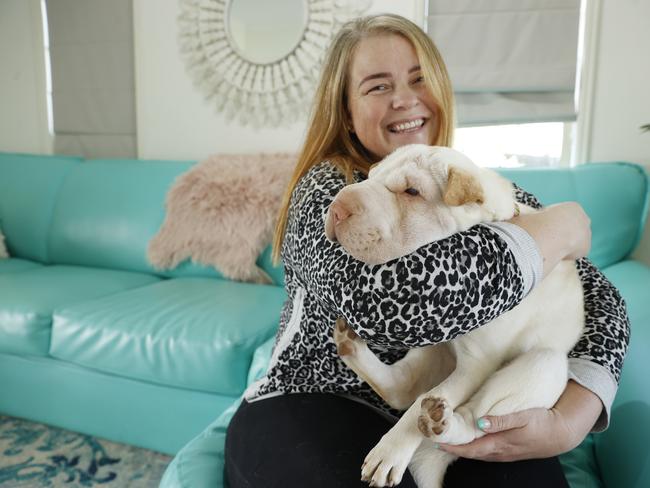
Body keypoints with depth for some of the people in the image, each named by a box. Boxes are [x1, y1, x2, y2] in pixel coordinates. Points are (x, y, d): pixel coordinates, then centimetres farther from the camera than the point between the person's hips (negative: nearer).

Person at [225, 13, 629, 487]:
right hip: (316, 415, -2)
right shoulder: (328, 188, -11)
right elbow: (387, 295, -33)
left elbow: (598, 296, -1)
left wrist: (569, 422, -20)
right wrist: (556, 232, -20)